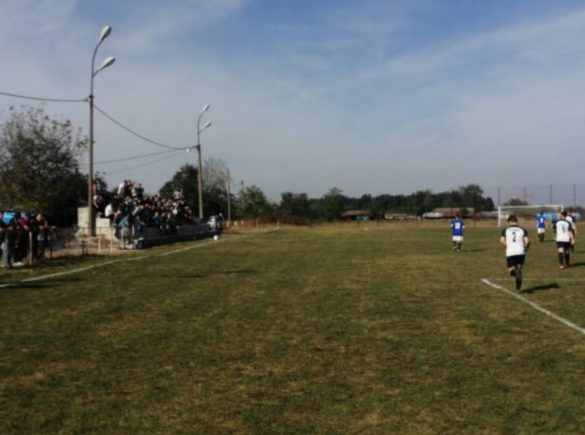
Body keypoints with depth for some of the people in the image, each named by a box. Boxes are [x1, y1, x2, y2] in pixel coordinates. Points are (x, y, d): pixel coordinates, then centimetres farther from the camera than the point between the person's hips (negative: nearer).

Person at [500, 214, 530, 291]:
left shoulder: (505, 229, 10)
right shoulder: (522, 229, 12)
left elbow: (502, 240, -5)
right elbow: (527, 241, -2)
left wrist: (508, 246, 9)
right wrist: (526, 248, 17)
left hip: (510, 253, -1)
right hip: (521, 252, 1)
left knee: (511, 271, 5)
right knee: (519, 269, 19)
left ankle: (513, 270, -31)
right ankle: (518, 288, 13)